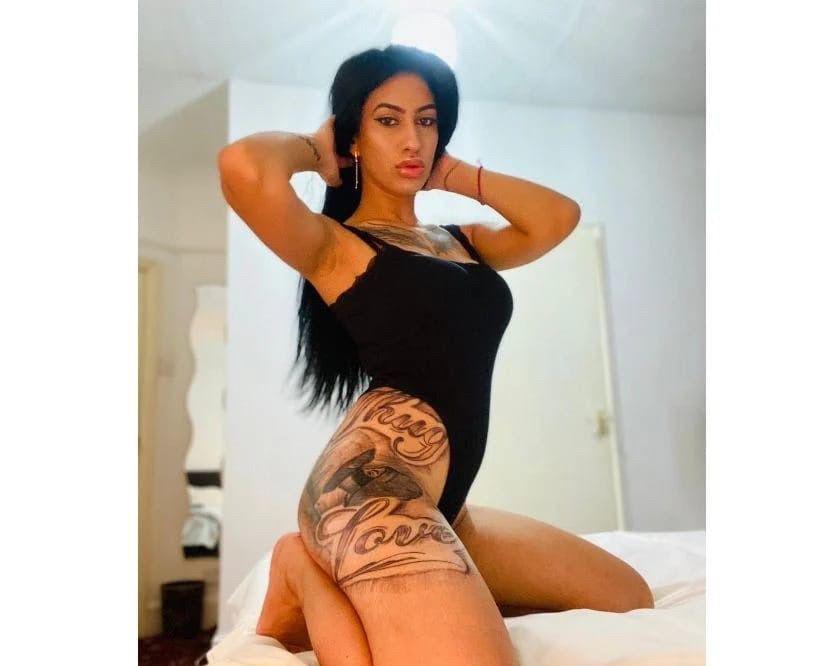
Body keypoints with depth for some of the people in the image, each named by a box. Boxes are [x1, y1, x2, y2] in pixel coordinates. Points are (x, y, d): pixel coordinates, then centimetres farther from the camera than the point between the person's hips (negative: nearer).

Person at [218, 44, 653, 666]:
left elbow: (560, 216, 20)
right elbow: (245, 168, -17)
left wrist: (458, 174, 20)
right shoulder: (332, 242, 2)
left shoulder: (460, 241, 23)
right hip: (373, 481, -9)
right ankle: (310, 573, -4)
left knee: (630, 598, 19)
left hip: (440, 503, 9)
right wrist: (314, 148, 5)